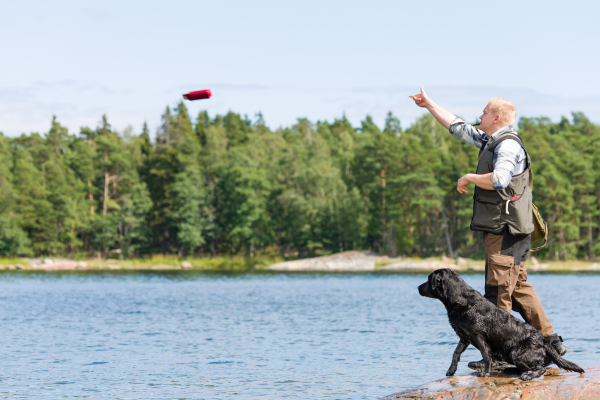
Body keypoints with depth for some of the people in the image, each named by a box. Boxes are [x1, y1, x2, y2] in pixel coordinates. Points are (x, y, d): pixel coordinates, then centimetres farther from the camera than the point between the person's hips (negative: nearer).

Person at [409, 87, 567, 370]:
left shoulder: (508, 145, -13)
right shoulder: (490, 141, 17)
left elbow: (499, 179, -29)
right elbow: (458, 128, 28)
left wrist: (468, 178, -13)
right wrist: (429, 105, 32)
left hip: (506, 231, -10)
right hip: (500, 230, 10)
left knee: (498, 293, -8)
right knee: (519, 289, 12)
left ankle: (497, 355, -5)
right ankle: (550, 341, 14)